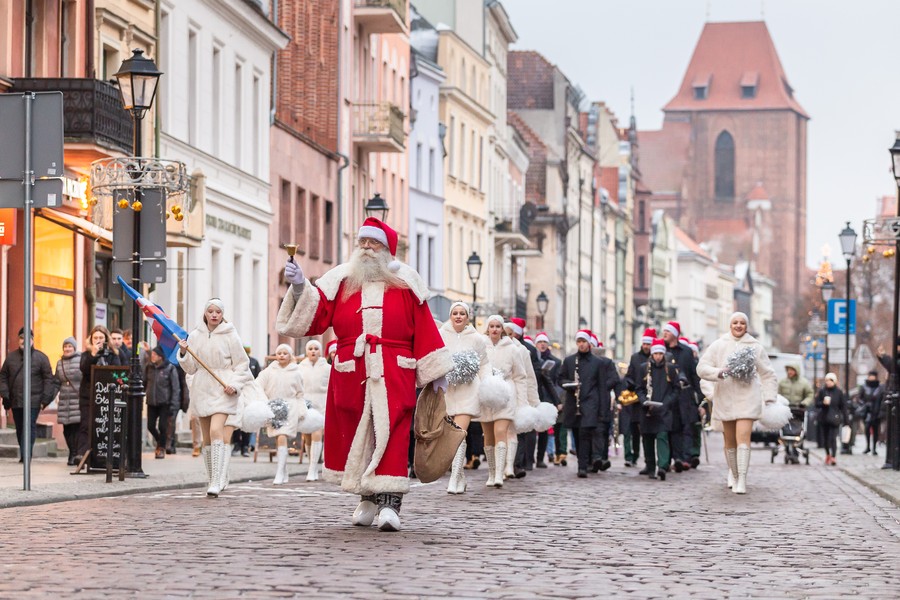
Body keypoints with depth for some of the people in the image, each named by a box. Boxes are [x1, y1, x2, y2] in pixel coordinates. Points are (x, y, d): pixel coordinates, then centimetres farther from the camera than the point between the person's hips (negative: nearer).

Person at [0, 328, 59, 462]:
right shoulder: (11, 357, 11)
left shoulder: (41, 357, 0)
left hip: (33, 401, -4)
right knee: (19, 429, 9)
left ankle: (25, 455, -16)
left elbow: (49, 379, -1)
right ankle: (24, 455, 18)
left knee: (29, 427, -12)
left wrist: (45, 399, -8)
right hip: (15, 401, 4)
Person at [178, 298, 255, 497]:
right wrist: (184, 353, -7)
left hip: (223, 391, -5)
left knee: (216, 431, -21)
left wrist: (235, 385, -13)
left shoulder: (230, 335, -2)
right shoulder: (195, 336, 8)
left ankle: (217, 482, -23)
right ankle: (216, 479, 21)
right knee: (207, 438, 9)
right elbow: (191, 368, 11)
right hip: (202, 390, 5)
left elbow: (242, 365, 1)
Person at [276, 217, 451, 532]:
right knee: (356, 435, 6)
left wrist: (434, 371, 4)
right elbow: (315, 318, 1)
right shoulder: (340, 280, 12)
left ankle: (389, 503, -15)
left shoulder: (404, 282, 9)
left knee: (391, 433, -11)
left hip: (393, 374, -2)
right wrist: (299, 288, -15)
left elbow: (424, 327, 7)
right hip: (350, 372, 2)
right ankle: (368, 499, 19)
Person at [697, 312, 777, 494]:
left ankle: (742, 480, -18)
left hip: (747, 397, -2)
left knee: (743, 437, -15)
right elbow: (702, 367, 1)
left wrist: (770, 398, 3)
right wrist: (718, 372, -18)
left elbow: (767, 374, 10)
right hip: (725, 397, 2)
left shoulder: (756, 347, 6)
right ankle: (733, 472, 33)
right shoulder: (718, 345, 6)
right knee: (730, 440, 10)